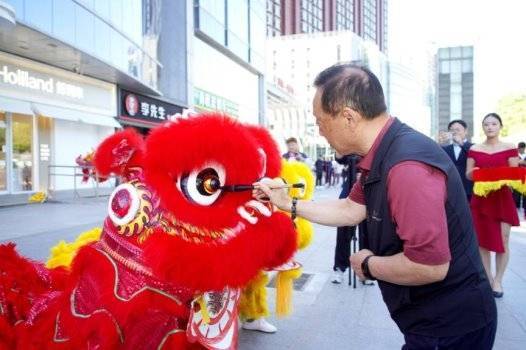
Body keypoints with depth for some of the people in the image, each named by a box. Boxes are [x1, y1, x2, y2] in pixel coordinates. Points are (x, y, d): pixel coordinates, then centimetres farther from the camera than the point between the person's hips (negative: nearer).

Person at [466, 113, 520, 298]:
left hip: (502, 199, -1)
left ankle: (498, 281, 15)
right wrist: (474, 172, -15)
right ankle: (487, 279, 19)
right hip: (481, 199, 2)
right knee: (482, 241, 5)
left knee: (502, 242, 1)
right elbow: (468, 175, 7)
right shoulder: (474, 150, 5)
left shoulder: (510, 148, 0)